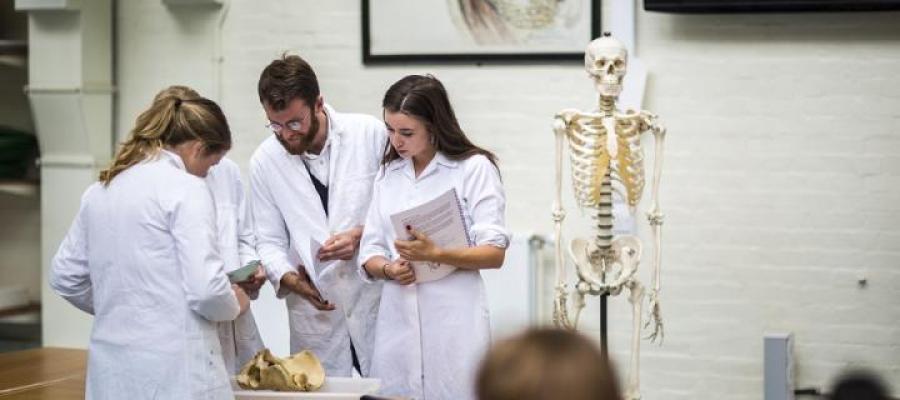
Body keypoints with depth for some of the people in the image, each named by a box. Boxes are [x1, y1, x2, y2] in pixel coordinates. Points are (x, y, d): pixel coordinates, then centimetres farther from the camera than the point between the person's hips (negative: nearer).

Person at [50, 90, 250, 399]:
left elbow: (65, 276, 18)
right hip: (174, 368, -7)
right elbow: (206, 289, -17)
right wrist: (234, 304, 4)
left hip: (111, 364, 7)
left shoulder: (99, 190, 11)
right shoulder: (186, 188, -10)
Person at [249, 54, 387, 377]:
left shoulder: (370, 133, -6)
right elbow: (269, 240, 5)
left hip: (376, 302, -1)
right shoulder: (265, 161, 1)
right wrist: (288, 277, -14)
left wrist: (362, 235, -16)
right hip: (316, 311, 2)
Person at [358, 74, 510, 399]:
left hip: (453, 322, -4)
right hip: (397, 321, 4)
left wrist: (435, 255, -20)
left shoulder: (474, 168, -1)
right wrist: (389, 269, -9)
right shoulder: (388, 174, 15)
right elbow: (370, 254, 13)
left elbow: (494, 253, -6)